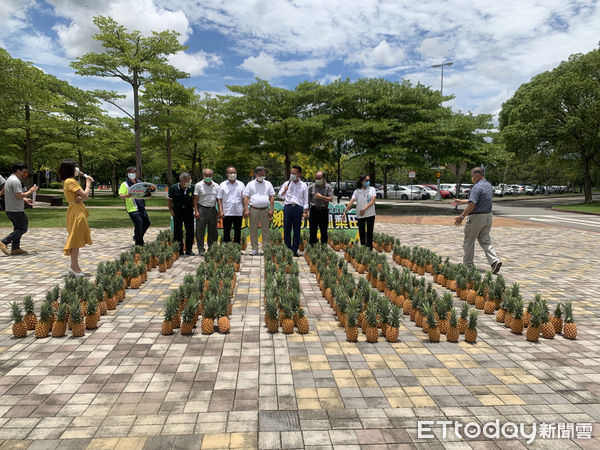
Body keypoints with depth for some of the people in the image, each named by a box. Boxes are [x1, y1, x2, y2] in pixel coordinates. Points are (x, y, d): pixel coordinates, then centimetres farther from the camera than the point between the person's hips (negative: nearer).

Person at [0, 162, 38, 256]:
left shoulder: (10, 179, 18)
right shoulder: (15, 181, -17)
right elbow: (19, 196, -23)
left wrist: (25, 200, 15)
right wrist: (30, 191, -11)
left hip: (10, 209, 10)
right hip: (16, 210, -10)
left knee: (18, 228, 14)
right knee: (22, 228, -4)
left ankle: (15, 248, 14)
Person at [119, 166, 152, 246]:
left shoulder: (140, 182, 15)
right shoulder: (124, 184, -3)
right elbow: (120, 195, -12)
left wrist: (148, 193, 1)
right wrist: (126, 195, -34)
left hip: (141, 207, 7)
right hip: (132, 209, -7)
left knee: (147, 223, 12)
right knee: (139, 224, -13)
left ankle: (136, 237, 33)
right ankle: (139, 243, 1)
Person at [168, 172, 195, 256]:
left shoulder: (192, 187, -7)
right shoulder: (173, 188, -12)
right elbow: (169, 199, 1)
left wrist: (194, 208, 3)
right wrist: (171, 210, -3)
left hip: (188, 209, 2)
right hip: (177, 210, -1)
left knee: (190, 230, 0)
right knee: (177, 230, 2)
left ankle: (189, 250, 8)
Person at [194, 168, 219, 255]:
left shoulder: (216, 186, 10)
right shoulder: (199, 185, 1)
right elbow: (195, 199, -1)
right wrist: (196, 211, -9)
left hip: (213, 210, 3)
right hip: (202, 210, -3)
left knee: (213, 231, 8)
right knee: (200, 231, -3)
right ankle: (201, 250, 3)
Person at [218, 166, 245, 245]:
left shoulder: (241, 184, 8)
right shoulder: (222, 185, 4)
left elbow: (244, 198, 8)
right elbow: (219, 199, 3)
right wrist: (221, 211, -7)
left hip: (238, 213, 1)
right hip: (226, 213, -1)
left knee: (238, 233, 7)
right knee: (226, 233, 4)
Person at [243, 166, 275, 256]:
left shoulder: (268, 184, 12)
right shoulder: (250, 184, 6)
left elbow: (272, 197, 10)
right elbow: (246, 197, 2)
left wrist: (271, 209, 1)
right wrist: (246, 210, -8)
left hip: (265, 210, 1)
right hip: (253, 210, -1)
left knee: (265, 231, 1)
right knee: (253, 230, 2)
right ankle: (254, 249, 9)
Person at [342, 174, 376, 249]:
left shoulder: (372, 189, 0)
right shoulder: (357, 191, 0)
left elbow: (372, 201, -12)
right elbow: (351, 202, -8)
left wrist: (364, 209, -24)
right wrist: (345, 212, -19)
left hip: (370, 215, 0)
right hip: (360, 215, 1)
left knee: (370, 232, 3)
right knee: (361, 233, 7)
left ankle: (370, 249, 9)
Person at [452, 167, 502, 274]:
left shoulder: (477, 187, -17)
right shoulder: (489, 186, 13)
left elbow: (472, 204, -25)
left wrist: (462, 216, -22)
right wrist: (461, 202, 24)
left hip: (476, 217, -8)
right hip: (488, 216, 8)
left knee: (469, 242, 6)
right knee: (485, 241, 11)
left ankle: (468, 265, 14)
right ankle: (495, 261, -6)